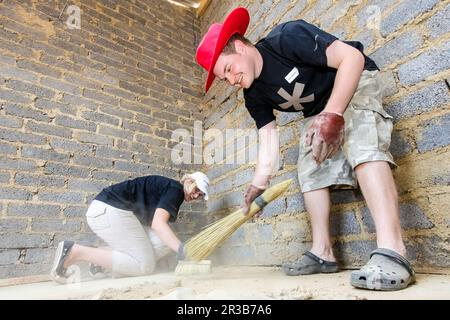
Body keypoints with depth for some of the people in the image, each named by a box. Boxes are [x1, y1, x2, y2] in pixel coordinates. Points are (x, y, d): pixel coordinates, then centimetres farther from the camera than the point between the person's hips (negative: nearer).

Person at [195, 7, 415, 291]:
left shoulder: (288, 37, -26)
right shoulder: (254, 97, -7)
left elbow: (352, 57, -27)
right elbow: (269, 139, -8)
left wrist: (332, 115, -36)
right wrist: (259, 184, -16)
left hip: (356, 82, -7)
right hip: (318, 111, 7)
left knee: (363, 147, -32)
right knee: (310, 171, -1)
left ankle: (391, 251, -38)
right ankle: (323, 253, 3)